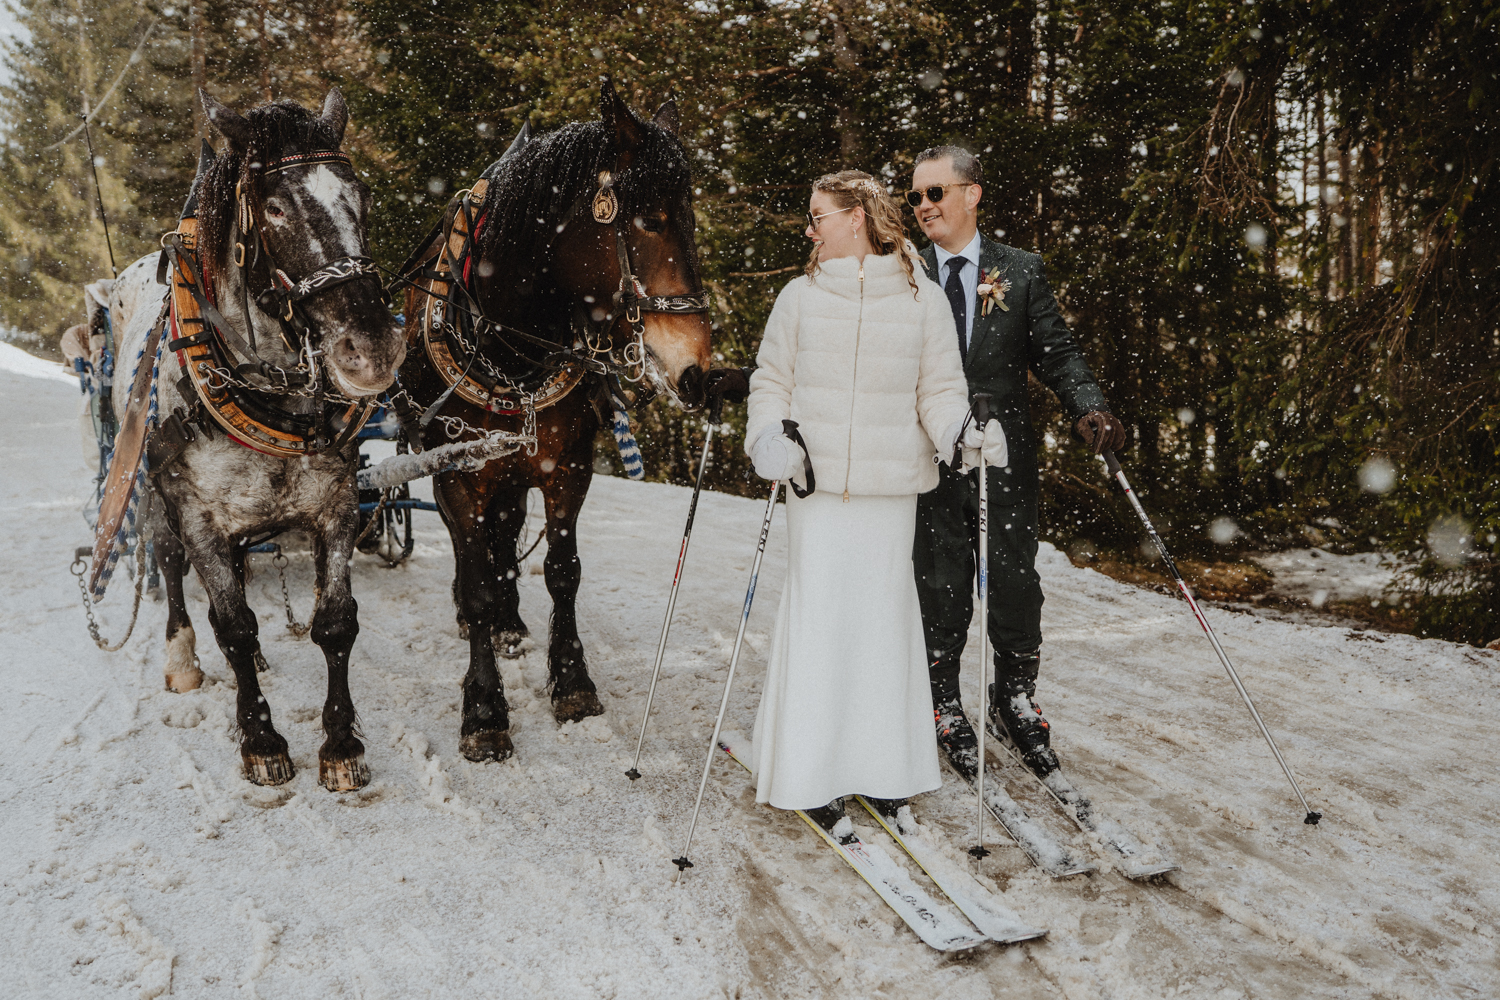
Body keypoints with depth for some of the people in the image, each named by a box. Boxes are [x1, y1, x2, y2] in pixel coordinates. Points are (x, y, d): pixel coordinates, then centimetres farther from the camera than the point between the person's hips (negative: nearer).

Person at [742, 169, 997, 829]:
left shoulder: (923, 299, 4)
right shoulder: (800, 296, 7)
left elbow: (939, 389, 6)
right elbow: (771, 380, 11)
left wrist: (961, 429, -14)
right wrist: (769, 437, -7)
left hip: (892, 484, 0)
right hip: (816, 482, 0)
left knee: (885, 609, 5)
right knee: (816, 613, -2)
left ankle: (885, 765, 19)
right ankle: (812, 773, 9)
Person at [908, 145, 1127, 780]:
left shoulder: (1022, 272, 5)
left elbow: (1057, 354, 3)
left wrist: (1089, 408, -14)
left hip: (1005, 457, 1)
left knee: (1015, 580, 8)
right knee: (941, 586, 7)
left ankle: (1015, 699, 29)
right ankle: (944, 705, 26)